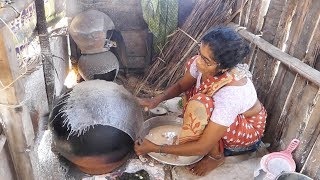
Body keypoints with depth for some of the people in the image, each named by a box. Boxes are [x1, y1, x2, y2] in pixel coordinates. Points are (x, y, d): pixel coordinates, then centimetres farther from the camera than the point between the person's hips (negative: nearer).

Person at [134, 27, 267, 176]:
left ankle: (216, 156, -6)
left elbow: (202, 147, -35)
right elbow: (181, 85, -4)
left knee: (198, 105, -35)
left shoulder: (231, 94, -41)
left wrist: (156, 148, -30)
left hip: (247, 131, -6)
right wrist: (157, 100, -23)